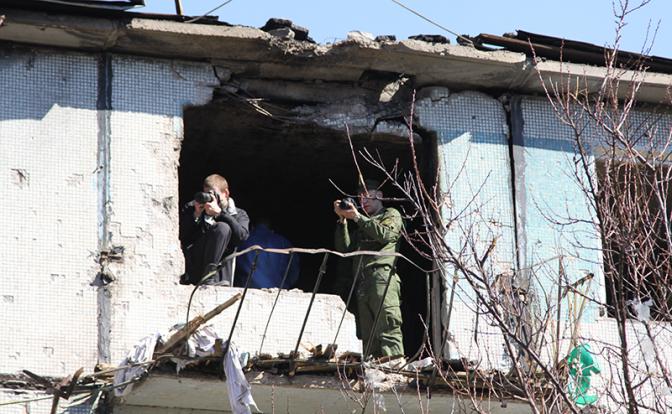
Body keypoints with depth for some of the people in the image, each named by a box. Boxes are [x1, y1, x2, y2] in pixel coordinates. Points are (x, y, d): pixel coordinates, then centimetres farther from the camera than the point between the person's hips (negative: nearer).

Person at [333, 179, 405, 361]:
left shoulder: (391, 214, 15)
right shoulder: (361, 225, 32)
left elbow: (384, 234, -6)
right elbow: (344, 247, 21)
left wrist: (357, 217, -5)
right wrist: (343, 220, 11)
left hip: (382, 273, -7)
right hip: (362, 281, 7)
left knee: (387, 320, -20)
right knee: (367, 330, -2)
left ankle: (394, 358, -29)